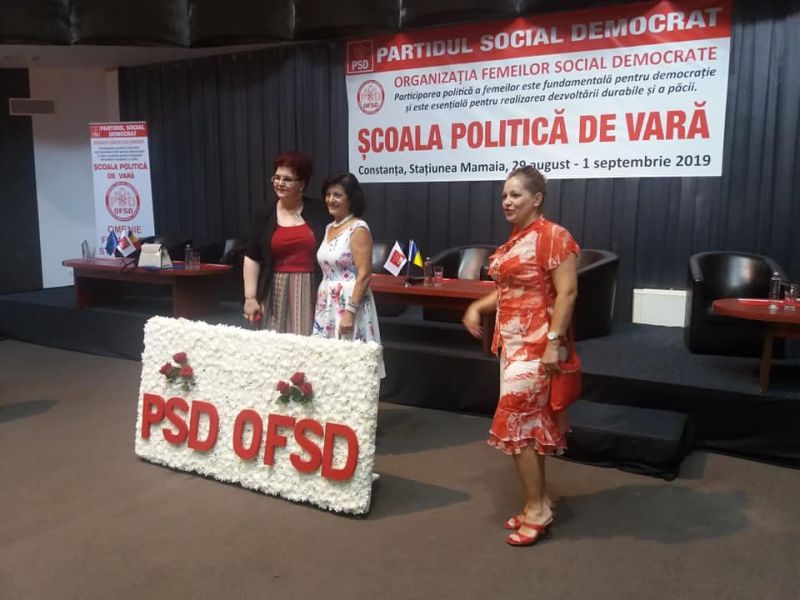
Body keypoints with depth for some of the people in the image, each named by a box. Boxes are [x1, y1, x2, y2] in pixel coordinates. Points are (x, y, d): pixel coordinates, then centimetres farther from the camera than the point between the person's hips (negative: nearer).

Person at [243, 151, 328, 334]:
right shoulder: (264, 216, 5)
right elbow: (252, 259, 5)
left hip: (312, 291, -1)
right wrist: (250, 297, -2)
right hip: (276, 292, 1)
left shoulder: (318, 211, 2)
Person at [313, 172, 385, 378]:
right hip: (327, 305, 8)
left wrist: (350, 312, -21)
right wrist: (320, 304, 17)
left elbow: (364, 275, -17)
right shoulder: (330, 228, 12)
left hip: (350, 303, -8)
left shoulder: (358, 229, -12)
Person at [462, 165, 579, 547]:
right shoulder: (515, 239, 13)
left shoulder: (553, 236, -13)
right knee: (529, 424, 13)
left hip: (535, 345, -9)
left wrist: (553, 342, -23)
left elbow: (566, 292, -19)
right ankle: (539, 503, 25)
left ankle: (536, 510, 8)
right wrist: (478, 307, 4)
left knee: (514, 424, -7)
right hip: (512, 341, 9)